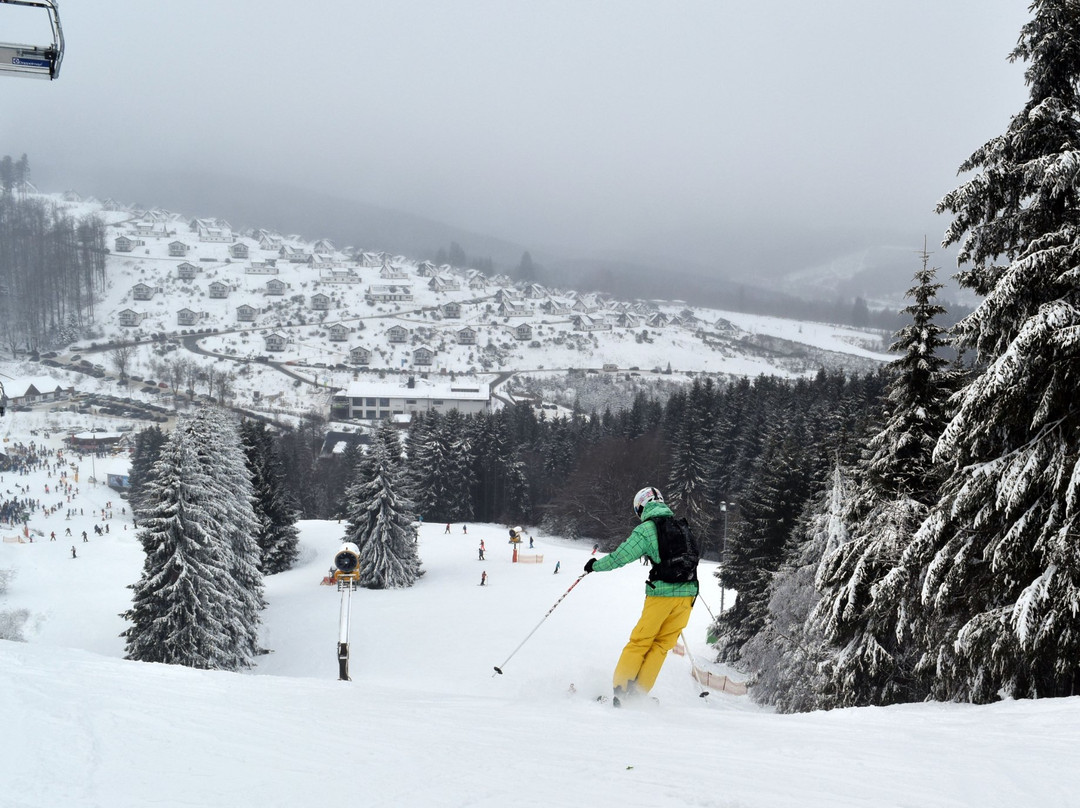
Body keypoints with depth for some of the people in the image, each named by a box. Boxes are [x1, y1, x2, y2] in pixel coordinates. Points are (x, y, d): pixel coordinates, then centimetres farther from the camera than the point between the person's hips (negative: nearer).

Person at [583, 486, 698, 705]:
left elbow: (620, 557, -5)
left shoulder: (646, 530, -3)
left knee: (639, 642, 6)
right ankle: (639, 692, 8)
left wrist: (595, 565, 11)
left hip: (662, 594, -5)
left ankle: (620, 690, 5)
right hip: (688, 594, 5)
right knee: (662, 644, 10)